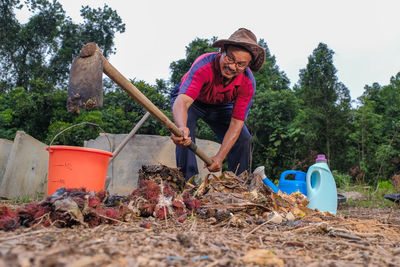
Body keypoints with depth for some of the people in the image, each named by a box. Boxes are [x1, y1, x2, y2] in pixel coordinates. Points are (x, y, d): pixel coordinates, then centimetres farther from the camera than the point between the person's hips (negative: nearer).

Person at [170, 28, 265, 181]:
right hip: (192, 100, -3)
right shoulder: (204, 66, -40)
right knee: (185, 133, -31)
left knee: (243, 139, -9)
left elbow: (236, 123, -29)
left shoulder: (248, 84, -29)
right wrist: (181, 127, -76)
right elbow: (182, 101, -53)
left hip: (221, 106, 3)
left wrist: (220, 157, -40)